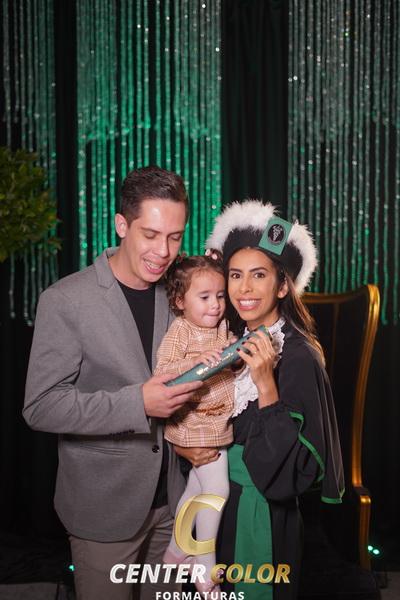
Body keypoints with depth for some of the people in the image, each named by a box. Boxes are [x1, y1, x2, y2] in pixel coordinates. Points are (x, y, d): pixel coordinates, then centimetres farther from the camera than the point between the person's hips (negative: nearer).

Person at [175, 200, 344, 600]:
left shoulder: (299, 356, -20)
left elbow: (294, 462, -24)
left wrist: (266, 383, -32)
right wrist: (183, 444, -10)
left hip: (261, 511, -6)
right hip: (214, 497, 6)